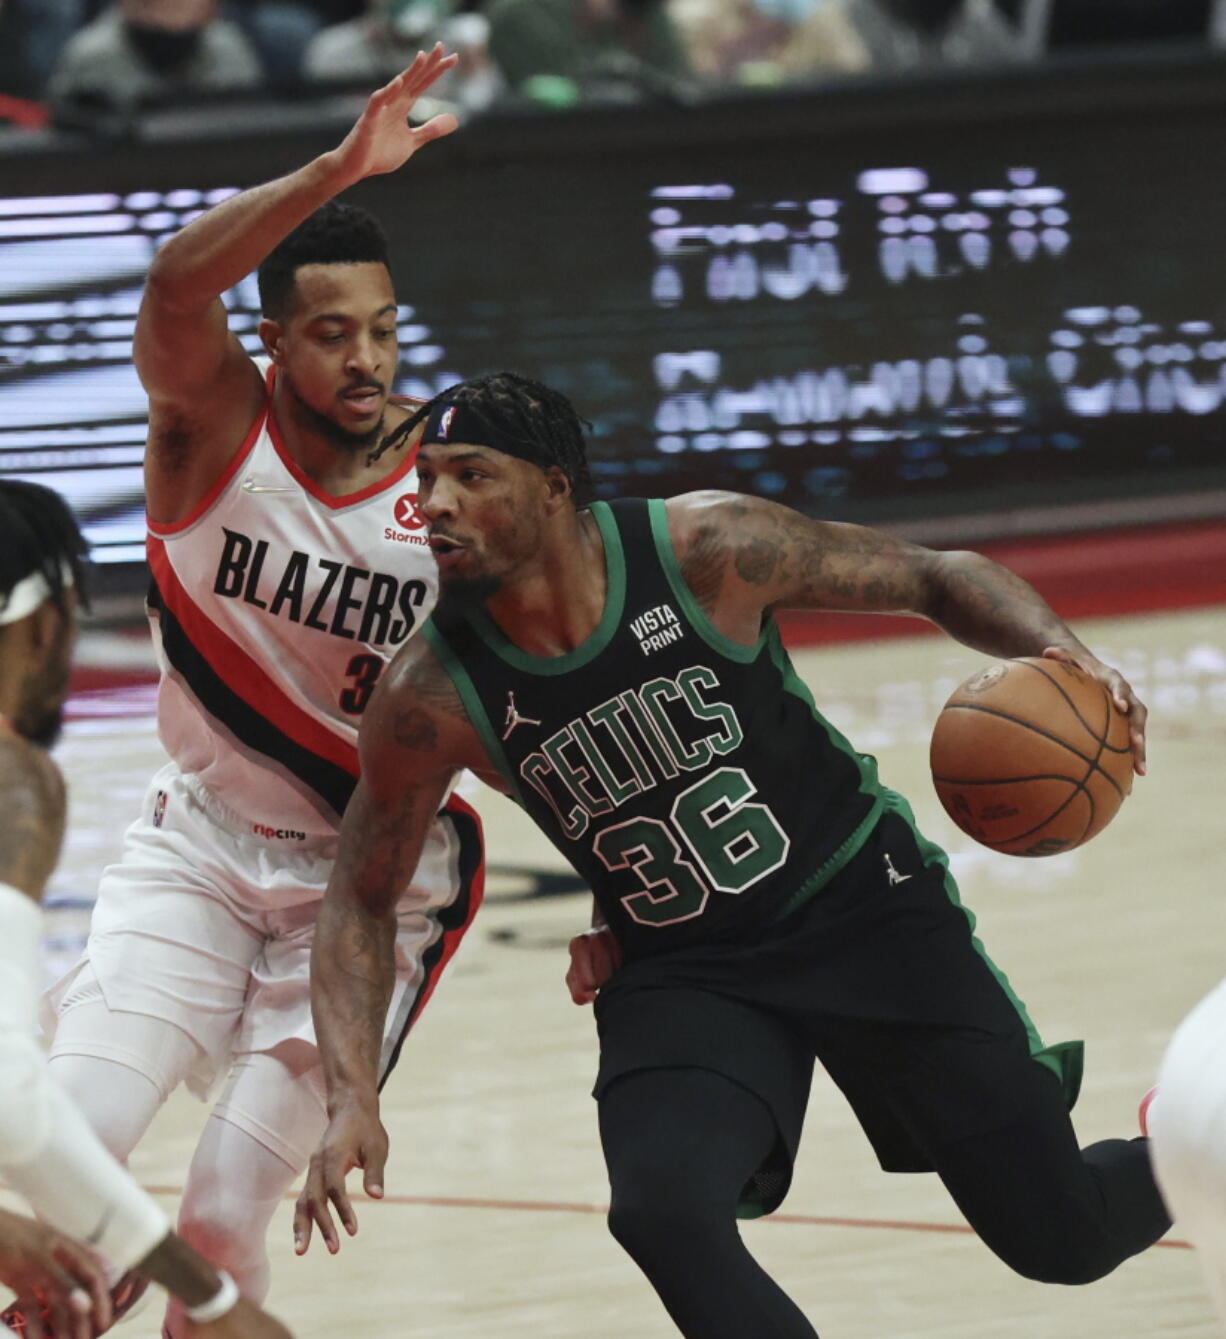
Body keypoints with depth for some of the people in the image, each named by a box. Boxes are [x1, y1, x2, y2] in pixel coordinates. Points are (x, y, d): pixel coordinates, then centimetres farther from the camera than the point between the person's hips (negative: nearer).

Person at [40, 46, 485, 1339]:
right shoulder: (215, 423, -13)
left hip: (367, 884, -1)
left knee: (222, 1217, -9)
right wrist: (340, 170, -48)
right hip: (200, 847, 1)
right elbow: (174, 287, -36)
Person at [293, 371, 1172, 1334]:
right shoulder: (431, 701, -16)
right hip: (682, 970, 1)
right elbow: (362, 901, -2)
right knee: (661, 1213, -29)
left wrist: (1058, 648, -26)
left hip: (865, 902, -1)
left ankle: (1173, 1169, 37)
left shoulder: (707, 550, -19)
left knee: (1062, 1238, -1)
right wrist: (355, 1098, -14)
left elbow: (936, 578, -6)